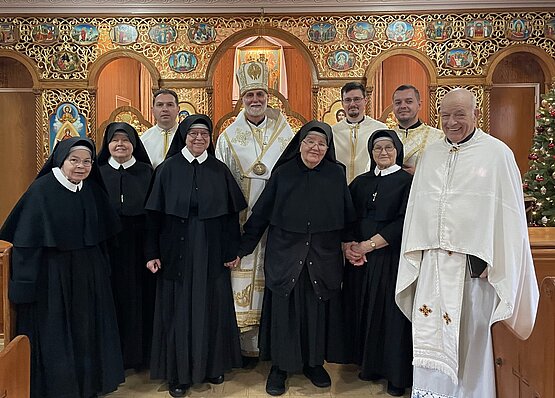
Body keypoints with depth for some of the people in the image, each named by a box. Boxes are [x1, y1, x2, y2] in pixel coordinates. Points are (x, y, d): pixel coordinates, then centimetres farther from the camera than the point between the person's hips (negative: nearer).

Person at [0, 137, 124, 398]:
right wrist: (26, 285, -12)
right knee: (54, 334, 8)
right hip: (53, 275, -5)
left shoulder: (93, 190, 3)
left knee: (87, 330, 16)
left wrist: (101, 269, 13)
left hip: (88, 274, 5)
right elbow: (26, 239, -12)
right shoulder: (41, 190, -13)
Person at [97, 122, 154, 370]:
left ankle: (141, 352, 22)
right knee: (115, 296, 6)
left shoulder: (146, 172, 3)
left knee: (140, 297, 6)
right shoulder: (99, 173, 5)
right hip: (109, 246, 0)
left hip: (139, 245, 0)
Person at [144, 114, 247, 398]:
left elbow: (231, 213, 5)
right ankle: (178, 372, 22)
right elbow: (154, 214, -2)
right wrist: (152, 253, -6)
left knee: (211, 307, 11)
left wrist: (233, 250, 2)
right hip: (177, 250, -1)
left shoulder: (220, 170, 3)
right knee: (178, 309, 7)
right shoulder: (168, 168, -1)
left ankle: (212, 365, 30)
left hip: (211, 251, 2)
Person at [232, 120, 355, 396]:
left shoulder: (336, 174, 1)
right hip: (285, 255, -1)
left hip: (324, 257, 1)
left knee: (318, 310, 10)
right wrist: (241, 249, 0)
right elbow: (260, 213, 1)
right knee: (284, 310, 6)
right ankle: (280, 367, 24)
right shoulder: (283, 173, -1)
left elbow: (347, 216, 6)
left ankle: (314, 362, 31)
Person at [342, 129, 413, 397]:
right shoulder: (361, 182, 13)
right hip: (358, 258, 5)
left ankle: (397, 375, 17)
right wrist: (347, 245, -8)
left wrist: (369, 245, -14)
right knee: (363, 311, 9)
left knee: (391, 313, 2)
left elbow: (404, 223, -11)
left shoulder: (407, 182, -2)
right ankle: (370, 365, 25)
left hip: (391, 258, -4)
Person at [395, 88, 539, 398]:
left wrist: (493, 261, -10)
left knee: (470, 334, 10)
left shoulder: (497, 154, -3)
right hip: (432, 262, 4)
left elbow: (509, 213, -5)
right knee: (429, 335, 4)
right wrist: (415, 252, 8)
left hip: (473, 262, -3)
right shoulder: (431, 154, 10)